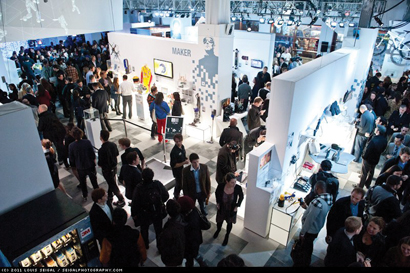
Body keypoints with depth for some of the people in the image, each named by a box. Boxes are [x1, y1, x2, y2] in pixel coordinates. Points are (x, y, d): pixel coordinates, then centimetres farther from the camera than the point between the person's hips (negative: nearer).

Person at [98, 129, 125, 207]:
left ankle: (121, 200, 19)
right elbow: (117, 154, 7)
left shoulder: (101, 150, -31)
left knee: (113, 185, 8)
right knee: (111, 183, 25)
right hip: (114, 167, 7)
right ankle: (110, 197, 45)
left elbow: (100, 164, -24)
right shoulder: (113, 145, -10)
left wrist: (99, 164, -2)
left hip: (107, 170, -7)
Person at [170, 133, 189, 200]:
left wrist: (186, 159, -11)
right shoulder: (174, 152, -30)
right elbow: (173, 165, -27)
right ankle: (176, 198, 36)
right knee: (179, 185, 11)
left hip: (183, 169, 8)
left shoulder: (182, 146, -5)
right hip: (178, 171, -8)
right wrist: (184, 163, -31)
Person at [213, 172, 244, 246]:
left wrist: (237, 206, -9)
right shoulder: (221, 186, -31)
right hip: (221, 208, 1)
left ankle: (227, 236, 55)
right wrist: (218, 203, -4)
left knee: (229, 223, 25)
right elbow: (217, 193, -5)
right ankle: (218, 230, 63)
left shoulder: (238, 188, -30)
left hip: (231, 210, 0)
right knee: (219, 221, 27)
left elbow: (241, 197, -7)